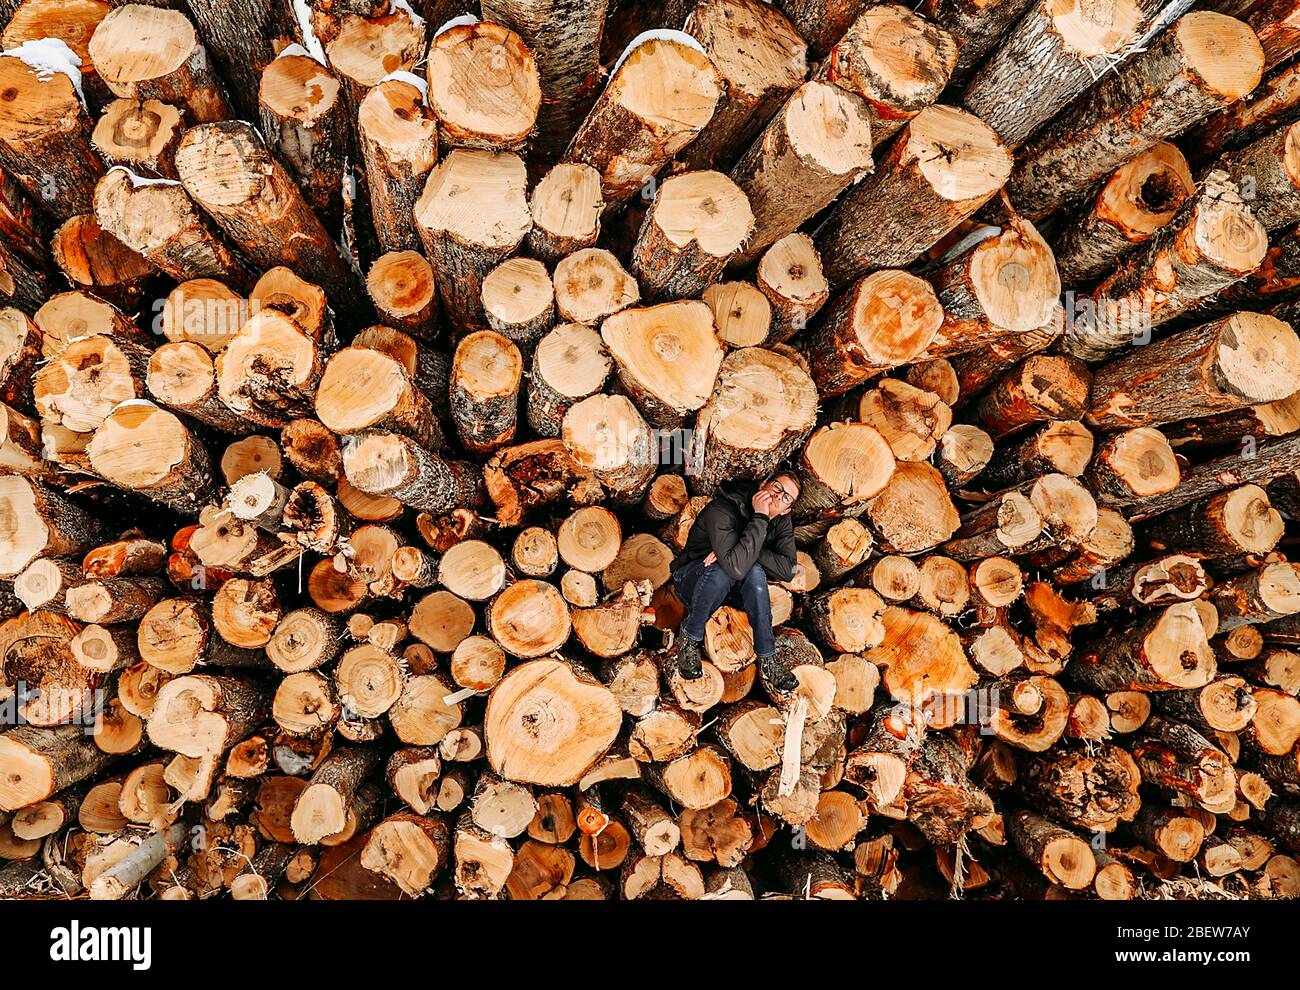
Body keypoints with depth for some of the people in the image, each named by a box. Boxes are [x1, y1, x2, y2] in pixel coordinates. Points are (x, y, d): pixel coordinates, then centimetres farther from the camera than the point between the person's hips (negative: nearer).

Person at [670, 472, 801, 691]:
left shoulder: (782, 521, -8)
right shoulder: (722, 511, -30)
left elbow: (787, 570, -21)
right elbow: (736, 567, -43)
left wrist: (742, 552, -31)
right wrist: (759, 518, -41)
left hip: (734, 590, 4)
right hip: (692, 580, -4)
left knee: (755, 571, -30)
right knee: (720, 571, -38)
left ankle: (767, 659, -20)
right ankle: (689, 639, -13)